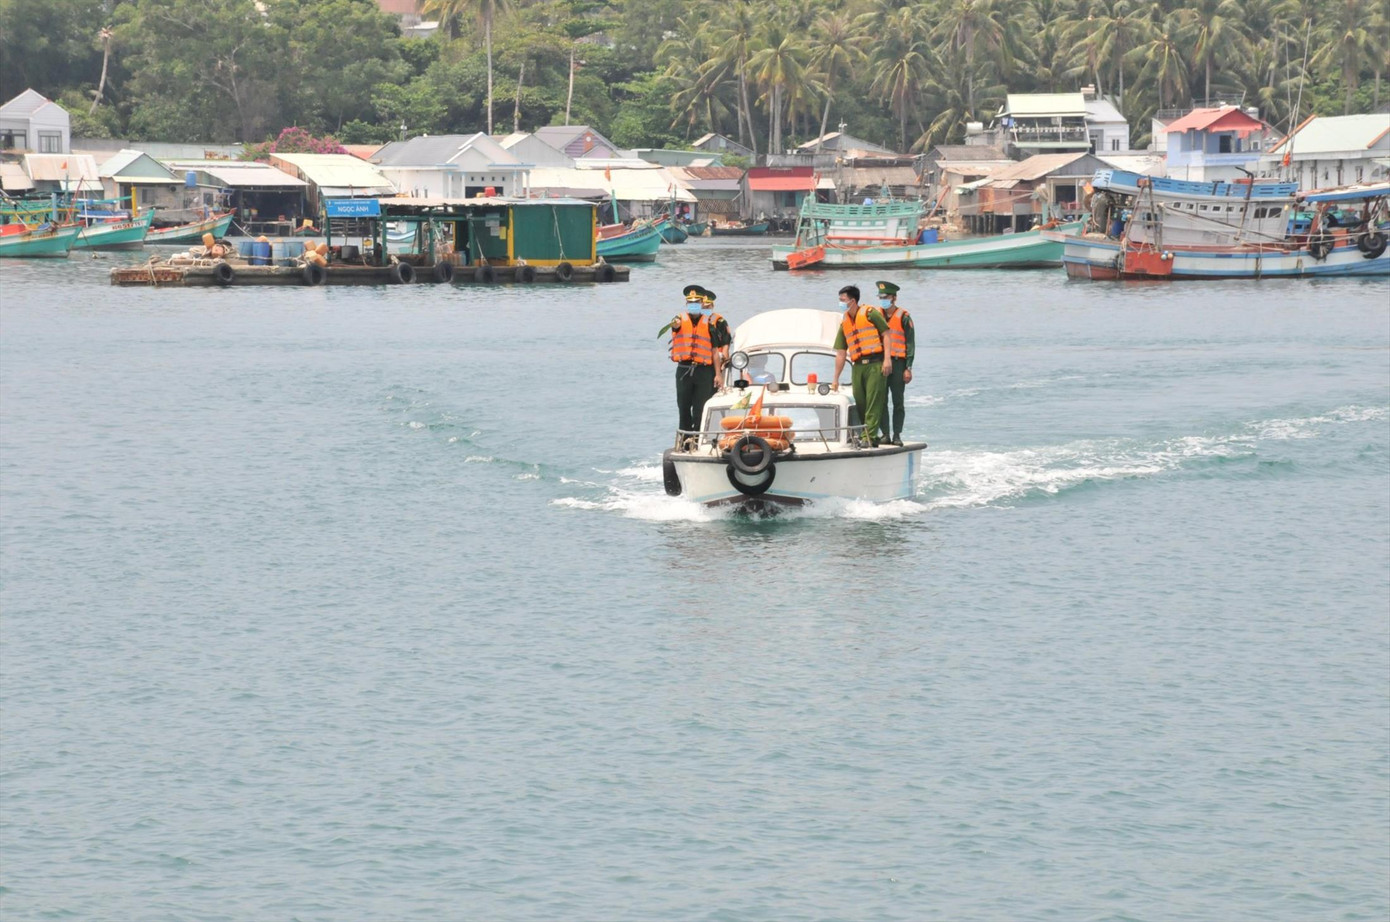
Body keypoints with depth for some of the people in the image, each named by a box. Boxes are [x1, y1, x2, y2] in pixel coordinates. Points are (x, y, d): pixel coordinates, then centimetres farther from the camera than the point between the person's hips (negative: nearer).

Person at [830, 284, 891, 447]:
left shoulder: (870, 314, -1)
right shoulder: (844, 323, 16)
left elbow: (885, 334, -3)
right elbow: (841, 353, 18)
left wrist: (887, 359, -14)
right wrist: (836, 379, 18)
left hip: (875, 364, -6)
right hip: (857, 366, 6)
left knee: (874, 402, -10)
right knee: (860, 402, 6)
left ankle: (871, 437, -14)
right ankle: (865, 434, 14)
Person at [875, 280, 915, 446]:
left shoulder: (903, 317, 0)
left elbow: (910, 344, -2)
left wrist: (908, 368, -9)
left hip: (897, 364, -4)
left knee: (897, 402, 0)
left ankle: (897, 435, 3)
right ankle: (885, 434, 7)